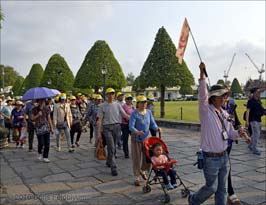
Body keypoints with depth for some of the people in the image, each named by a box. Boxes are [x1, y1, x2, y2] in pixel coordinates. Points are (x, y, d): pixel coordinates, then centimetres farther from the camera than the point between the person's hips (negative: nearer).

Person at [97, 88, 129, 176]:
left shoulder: (117, 105, 10)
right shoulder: (102, 106, 1)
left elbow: (125, 115, 6)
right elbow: (99, 120, -2)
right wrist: (99, 132, -7)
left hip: (117, 127, 4)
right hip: (107, 127, -3)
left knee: (113, 147, 14)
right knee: (111, 148, -9)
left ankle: (109, 161, 37)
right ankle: (113, 167, -4)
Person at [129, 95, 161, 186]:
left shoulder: (149, 112, 3)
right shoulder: (134, 113, -13)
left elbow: (152, 123, 2)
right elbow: (131, 126, -21)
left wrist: (157, 128, -19)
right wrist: (137, 132, -40)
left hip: (146, 138, 5)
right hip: (136, 139, -5)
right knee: (136, 159, 2)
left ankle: (143, 171, 38)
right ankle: (137, 178, 17)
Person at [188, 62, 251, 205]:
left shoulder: (225, 114, 8)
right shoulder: (206, 111, -13)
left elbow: (230, 133, 14)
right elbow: (202, 95, -30)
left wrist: (239, 133, -8)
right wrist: (202, 74, -41)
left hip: (224, 156, 7)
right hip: (211, 158, -6)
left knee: (222, 188, 15)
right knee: (211, 187, 6)